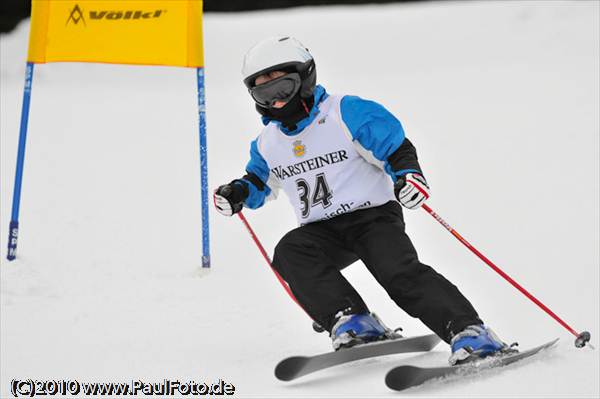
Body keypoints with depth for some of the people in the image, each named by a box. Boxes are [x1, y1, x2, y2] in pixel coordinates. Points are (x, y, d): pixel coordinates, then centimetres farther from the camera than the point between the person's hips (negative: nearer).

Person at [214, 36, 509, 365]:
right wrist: (239, 193, 7)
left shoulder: (346, 113, -7)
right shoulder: (267, 143, 11)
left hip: (373, 214, -5)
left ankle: (469, 334, -35)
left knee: (400, 272, -29)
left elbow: (396, 147, -7)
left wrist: (408, 174, -29)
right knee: (289, 252, -27)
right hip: (322, 232, 5)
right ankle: (353, 323, -33)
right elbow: (261, 182, 29)